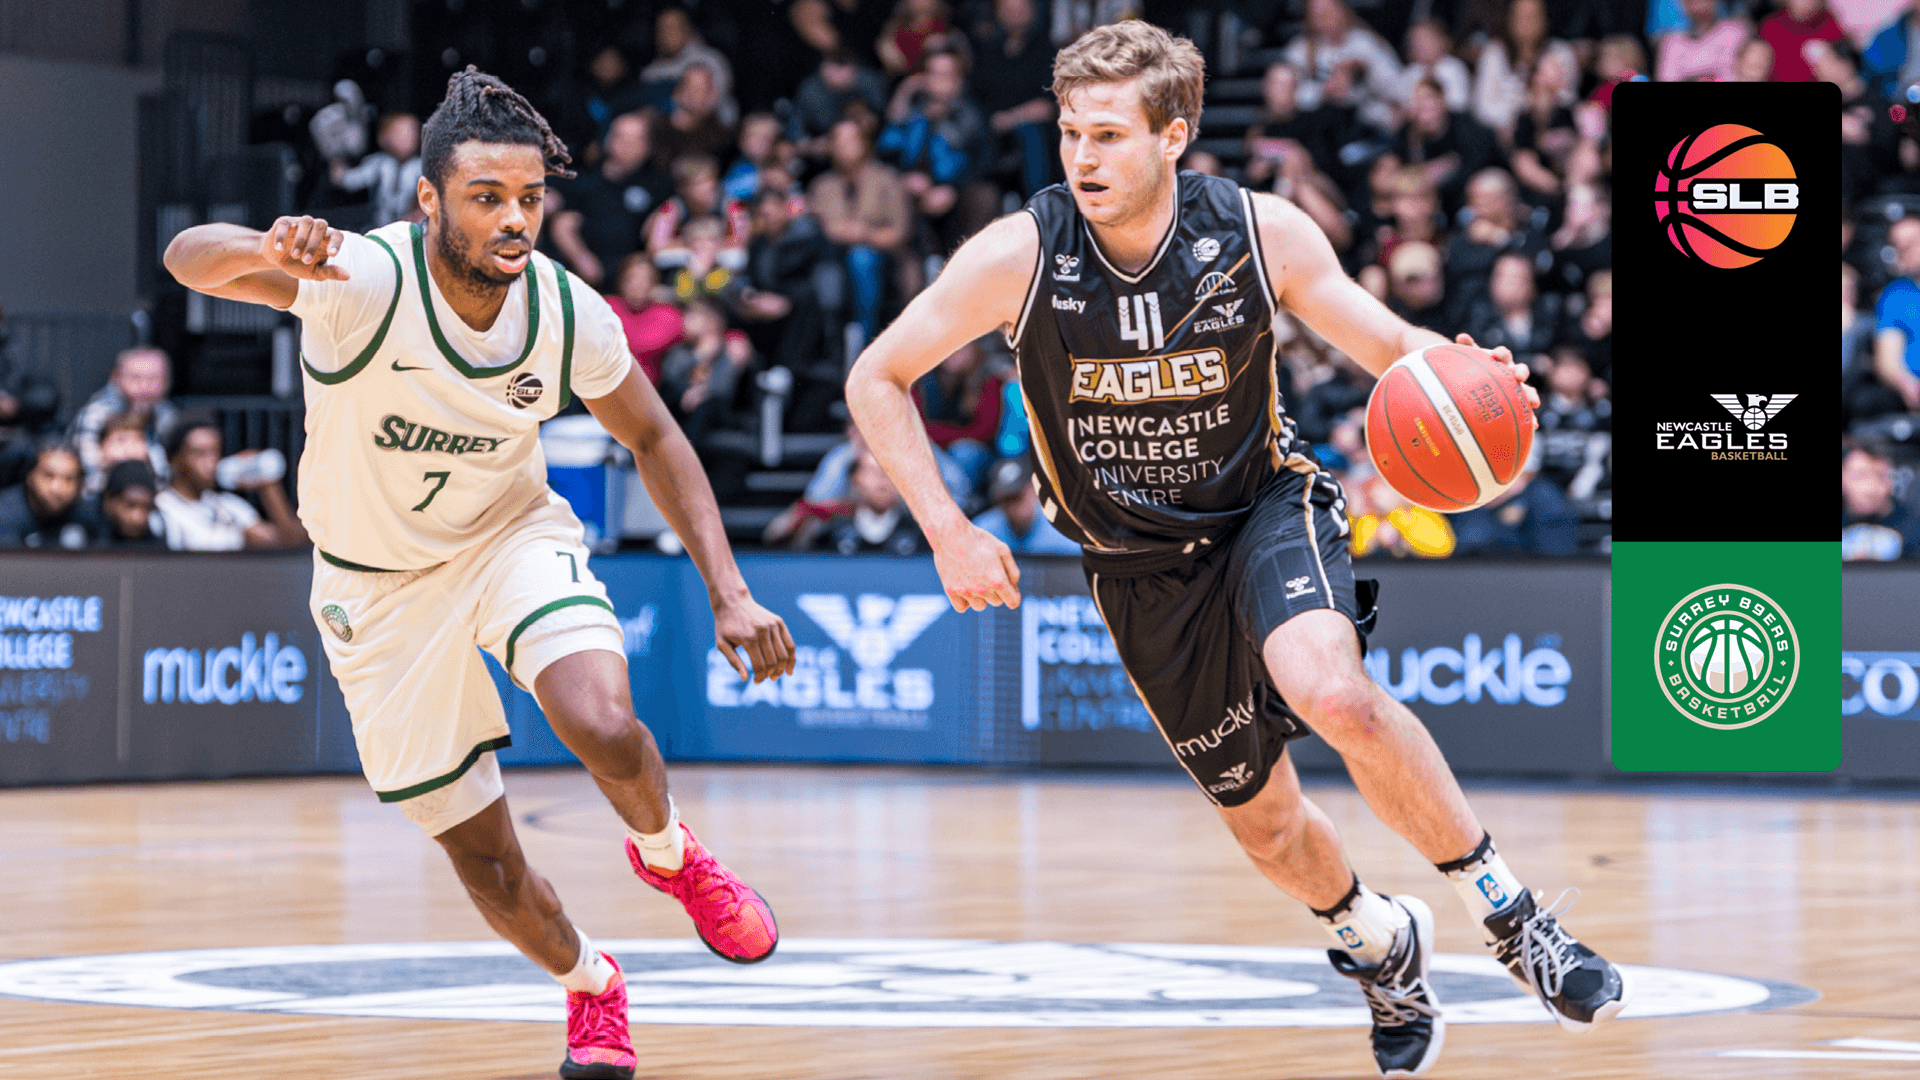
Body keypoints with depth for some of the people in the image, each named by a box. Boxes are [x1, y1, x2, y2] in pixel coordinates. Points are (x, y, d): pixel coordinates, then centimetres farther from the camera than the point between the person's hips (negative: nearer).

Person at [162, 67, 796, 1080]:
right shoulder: (364, 279, -30)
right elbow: (188, 257, -43)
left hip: (512, 532, 1)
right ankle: (588, 987, 35)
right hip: (380, 580, -1)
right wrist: (262, 254, -67)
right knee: (478, 853, 5)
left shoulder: (570, 313, -18)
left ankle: (669, 855, 7)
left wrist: (729, 593, -8)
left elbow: (653, 438, -1)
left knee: (604, 728, -28)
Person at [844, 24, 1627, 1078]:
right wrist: (949, 534, -17)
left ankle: (1508, 911, -15)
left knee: (1331, 691, -33)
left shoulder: (1262, 233, -18)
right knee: (1261, 818, 9)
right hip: (1141, 566, 2)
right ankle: (1380, 944, 42)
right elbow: (876, 379, -9)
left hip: (1267, 507, -2)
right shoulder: (1020, 256, -19)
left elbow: (1391, 344, -6)